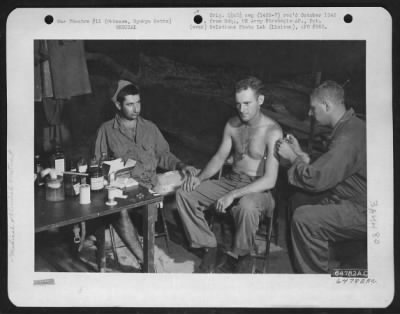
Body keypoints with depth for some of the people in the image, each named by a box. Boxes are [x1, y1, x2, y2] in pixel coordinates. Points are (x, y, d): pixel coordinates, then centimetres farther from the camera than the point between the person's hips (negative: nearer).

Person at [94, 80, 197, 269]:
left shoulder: (150, 128, 19)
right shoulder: (106, 130, 11)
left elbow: (163, 155, 18)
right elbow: (99, 164, 10)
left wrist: (181, 166, -1)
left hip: (149, 186, 3)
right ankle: (144, 260, -33)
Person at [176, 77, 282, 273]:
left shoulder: (272, 132, -17)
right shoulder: (232, 125, 4)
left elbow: (270, 180, -23)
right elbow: (220, 157, 15)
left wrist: (232, 195, -30)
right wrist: (200, 177, -5)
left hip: (258, 189, -6)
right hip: (230, 182, 6)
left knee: (246, 206, -41)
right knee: (184, 194, -11)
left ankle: (243, 256, -12)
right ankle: (208, 248, -1)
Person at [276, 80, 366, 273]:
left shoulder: (348, 138, -26)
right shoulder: (349, 127, 9)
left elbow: (315, 179, -28)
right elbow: (326, 170, 14)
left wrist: (292, 157, -11)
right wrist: (300, 154, 7)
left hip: (363, 214, -11)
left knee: (303, 218, -23)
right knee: (297, 200, 14)